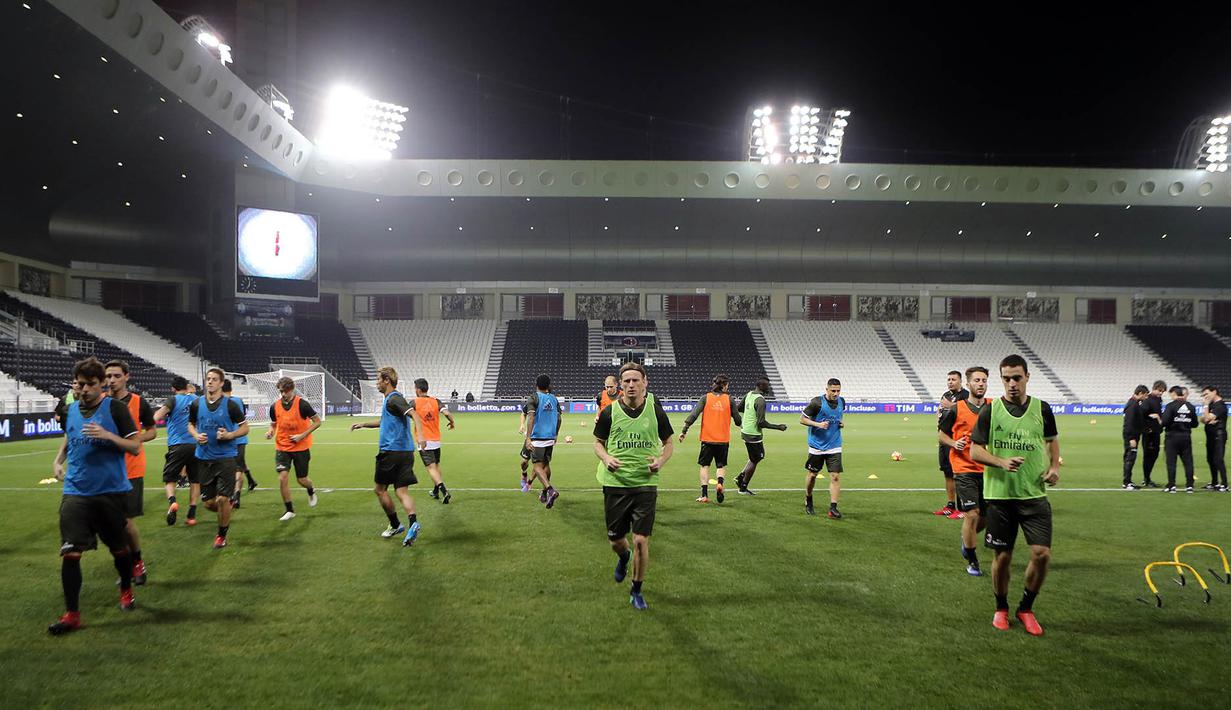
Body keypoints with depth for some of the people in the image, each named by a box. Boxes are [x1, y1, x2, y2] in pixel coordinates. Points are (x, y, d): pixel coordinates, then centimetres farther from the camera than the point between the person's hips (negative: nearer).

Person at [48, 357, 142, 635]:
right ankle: (71, 614, 4)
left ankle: (126, 591, 37)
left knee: (119, 548, 11)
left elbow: (135, 447, -9)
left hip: (111, 491, -3)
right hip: (76, 493, 3)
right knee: (70, 552, -6)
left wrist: (107, 435, -24)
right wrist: (58, 460, 10)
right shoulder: (70, 410, 6)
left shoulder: (115, 408, -8)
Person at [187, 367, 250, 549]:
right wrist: (196, 436, -4)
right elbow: (191, 425, 17)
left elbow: (244, 427, 0)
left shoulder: (230, 404, -7)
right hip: (204, 458, 4)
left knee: (222, 499, -7)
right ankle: (226, 513, 40)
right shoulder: (197, 404, 3)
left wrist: (229, 435, -18)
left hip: (225, 457, -4)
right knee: (209, 502, 6)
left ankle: (222, 534, 15)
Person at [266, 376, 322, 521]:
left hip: (301, 448, -2)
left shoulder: (302, 404, -14)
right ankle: (289, 510, 3)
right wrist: (271, 431, -8)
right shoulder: (274, 406, -2)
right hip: (282, 448, 2)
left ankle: (312, 491, 43)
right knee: (282, 478, -12)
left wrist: (302, 436, -16)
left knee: (301, 480, 6)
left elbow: (317, 421, -8)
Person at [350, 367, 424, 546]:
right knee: (402, 492, 1)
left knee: (380, 489, 9)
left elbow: (414, 415, -26)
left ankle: (395, 525, 14)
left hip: (391, 451, -8)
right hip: (406, 451, 8)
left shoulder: (393, 399, -11)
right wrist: (364, 424, 32)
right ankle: (412, 522, -19)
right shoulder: (392, 399, 19)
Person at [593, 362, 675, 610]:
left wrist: (661, 460, -11)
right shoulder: (610, 411, -3)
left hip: (645, 483, -1)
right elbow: (598, 442, 9)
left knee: (641, 541, -5)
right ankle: (624, 557, 49)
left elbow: (668, 443, 10)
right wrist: (606, 458, -12)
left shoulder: (655, 410, -2)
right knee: (616, 540, 10)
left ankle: (637, 590, 18)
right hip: (615, 483, 1)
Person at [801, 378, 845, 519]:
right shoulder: (817, 402, -14)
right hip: (817, 445, -3)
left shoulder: (841, 402, 3)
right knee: (812, 475, 11)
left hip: (834, 446, 3)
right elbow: (802, 419, -9)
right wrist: (818, 424, -22)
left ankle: (833, 508, -4)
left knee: (836, 476, -8)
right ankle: (808, 500, 35)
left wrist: (840, 423, 2)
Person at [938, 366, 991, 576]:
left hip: (988, 470, 3)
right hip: (964, 470, -3)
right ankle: (972, 561, 7)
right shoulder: (956, 409, -4)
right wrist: (954, 443, -13)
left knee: (986, 517, 10)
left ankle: (967, 540, 42)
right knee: (971, 514, -9)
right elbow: (940, 433, 6)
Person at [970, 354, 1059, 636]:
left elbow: (1052, 441, 18)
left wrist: (1054, 467, 2)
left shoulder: (1041, 409, 2)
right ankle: (1001, 609, 29)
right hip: (999, 495, -1)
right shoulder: (990, 411, -4)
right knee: (1002, 557, 7)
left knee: (1042, 554, -6)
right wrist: (1001, 462, -19)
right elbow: (975, 451, -3)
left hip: (1035, 494, 1)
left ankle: (1026, 608, 17)